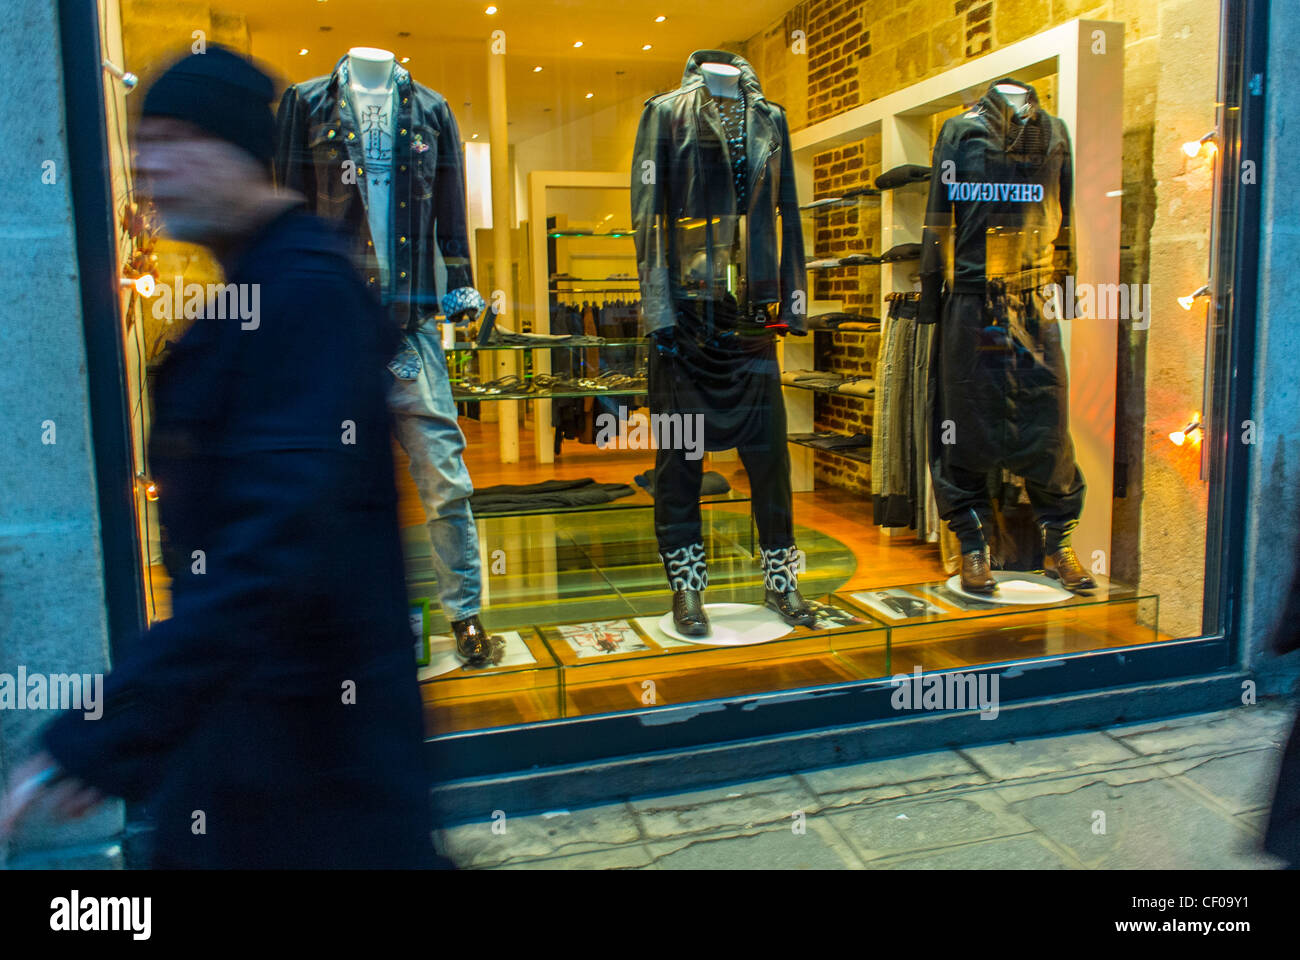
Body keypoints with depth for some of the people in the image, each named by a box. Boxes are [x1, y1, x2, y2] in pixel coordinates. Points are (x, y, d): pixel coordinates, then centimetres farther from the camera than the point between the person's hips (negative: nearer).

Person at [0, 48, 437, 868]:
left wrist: (106, 735, -28)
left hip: (316, 728, -9)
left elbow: (276, 540, -30)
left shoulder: (306, 291, -21)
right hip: (235, 696, 9)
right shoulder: (253, 286, 10)